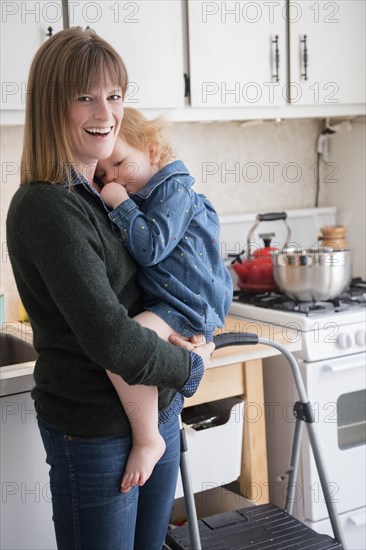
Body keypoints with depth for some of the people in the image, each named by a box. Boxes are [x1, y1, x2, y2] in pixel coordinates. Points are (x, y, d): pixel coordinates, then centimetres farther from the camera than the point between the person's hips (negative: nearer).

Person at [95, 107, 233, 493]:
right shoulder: (139, 196, 17)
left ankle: (148, 438, -21)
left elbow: (150, 247, -23)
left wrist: (121, 204, -15)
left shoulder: (174, 188, -12)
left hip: (184, 302, -11)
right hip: (156, 300, 11)